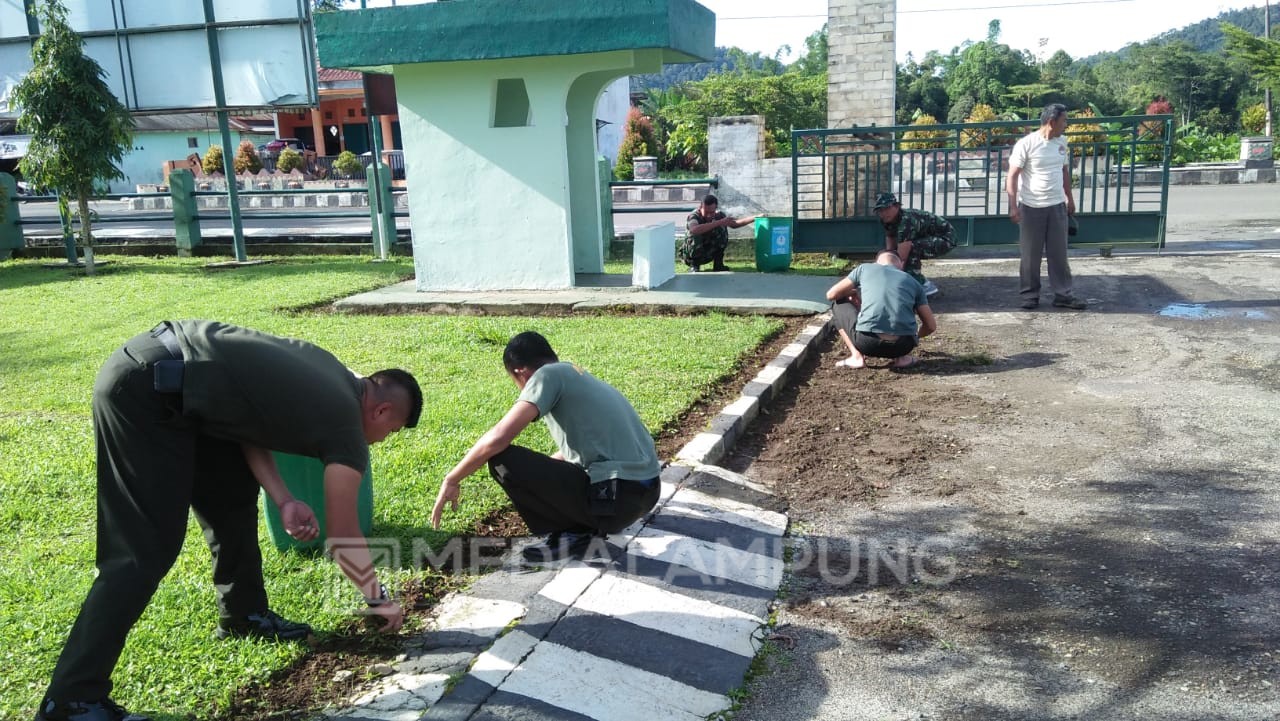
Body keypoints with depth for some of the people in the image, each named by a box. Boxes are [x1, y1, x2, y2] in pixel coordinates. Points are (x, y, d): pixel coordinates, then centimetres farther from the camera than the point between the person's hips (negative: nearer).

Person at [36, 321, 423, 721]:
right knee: (145, 551, -7)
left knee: (233, 495, 18)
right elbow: (343, 538, -1)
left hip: (157, 367, 10)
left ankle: (243, 615, 33)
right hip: (146, 392, -10)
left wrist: (283, 500, 6)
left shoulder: (330, 376, 15)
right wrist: (379, 599, 15)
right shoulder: (346, 426, -7)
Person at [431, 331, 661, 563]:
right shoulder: (579, 377, 23)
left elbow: (498, 438, -14)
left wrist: (451, 480, -1)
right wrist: (537, 469, 51)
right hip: (647, 492, 9)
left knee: (503, 461, -6)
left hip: (618, 498, -9)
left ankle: (573, 533, -1)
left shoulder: (549, 374, -4)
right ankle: (586, 525, 11)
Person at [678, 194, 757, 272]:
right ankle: (694, 265, -15)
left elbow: (735, 223, -6)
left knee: (722, 228, -14)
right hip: (690, 255, -5)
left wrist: (755, 217, -17)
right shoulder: (693, 216, -26)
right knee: (695, 235, -34)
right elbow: (695, 230, -48)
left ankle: (718, 264, -5)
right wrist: (719, 222, -49)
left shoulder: (718, 215, -9)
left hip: (707, 255, 5)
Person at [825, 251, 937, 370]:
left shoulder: (865, 268, 18)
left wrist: (853, 293, 41)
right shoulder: (913, 282, 22)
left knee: (838, 304, 26)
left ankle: (857, 356, 9)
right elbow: (931, 326, 21)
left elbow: (831, 295, 20)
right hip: (902, 345, 3)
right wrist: (914, 337, 44)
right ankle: (903, 356, 13)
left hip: (867, 341, -3)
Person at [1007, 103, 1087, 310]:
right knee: (1031, 254, 4)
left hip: (1057, 206, 5)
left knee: (1059, 253, 8)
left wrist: (1070, 198, 20)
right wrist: (1013, 206, -19)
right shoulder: (1026, 144, -13)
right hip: (1031, 207, -5)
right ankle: (1030, 294, 16)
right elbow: (1012, 176, -13)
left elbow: (1065, 171, 18)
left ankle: (1062, 294, 15)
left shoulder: (1062, 142, 6)